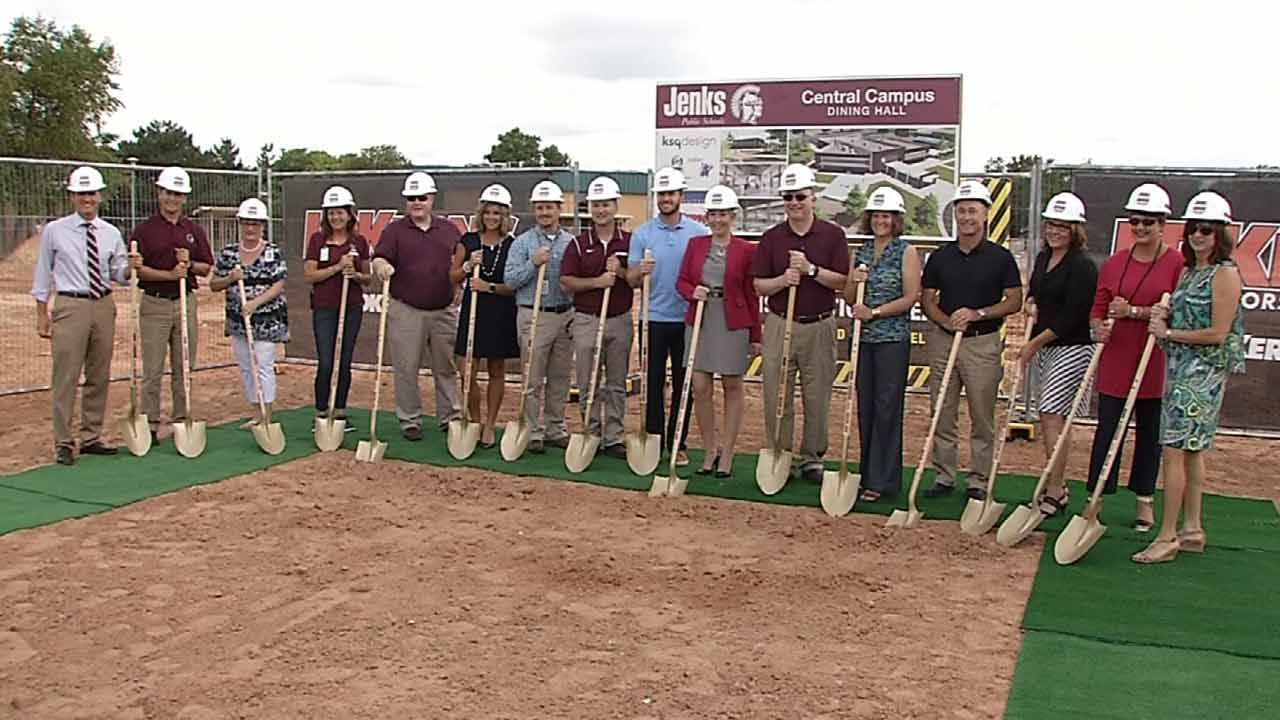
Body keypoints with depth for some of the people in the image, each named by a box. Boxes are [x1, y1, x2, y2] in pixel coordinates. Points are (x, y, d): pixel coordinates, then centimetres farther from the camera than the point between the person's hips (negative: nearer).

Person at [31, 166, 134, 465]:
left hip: (104, 306, 4)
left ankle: (91, 438, 23)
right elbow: (43, 272, 2)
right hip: (70, 306, -4)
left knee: (99, 377, 11)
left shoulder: (111, 233, 7)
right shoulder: (54, 231, -1)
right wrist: (42, 313, -1)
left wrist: (129, 267, -15)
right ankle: (64, 444, 5)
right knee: (66, 378, -4)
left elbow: (118, 275, 8)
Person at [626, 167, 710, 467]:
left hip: (687, 320, 0)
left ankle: (678, 444, 15)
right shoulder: (642, 234, 4)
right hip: (654, 320, 0)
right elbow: (631, 280, 1)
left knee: (683, 385, 6)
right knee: (653, 383, 3)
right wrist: (639, 271, -22)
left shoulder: (699, 233, 3)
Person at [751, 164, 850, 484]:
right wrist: (783, 280, -16)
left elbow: (842, 281, -5)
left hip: (819, 326, -1)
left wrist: (811, 269, -17)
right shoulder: (771, 237, 4)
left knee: (817, 398, 6)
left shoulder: (833, 235, 1)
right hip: (779, 325, 1)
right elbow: (759, 285, 3)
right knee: (776, 397, 4)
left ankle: (812, 458, 19)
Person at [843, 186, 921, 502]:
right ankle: (867, 474, 19)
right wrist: (855, 282, -7)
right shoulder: (861, 253, 12)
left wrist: (874, 312, -16)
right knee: (865, 407, 8)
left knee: (887, 407, -3)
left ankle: (882, 481, 2)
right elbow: (849, 299, 14)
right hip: (864, 338, 5)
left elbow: (911, 297, -10)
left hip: (893, 338, -5)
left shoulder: (907, 252, -3)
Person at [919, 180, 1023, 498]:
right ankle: (944, 476, 17)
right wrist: (945, 320, -11)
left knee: (982, 417, 3)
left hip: (983, 343, -3)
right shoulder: (940, 257, 6)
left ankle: (978, 481, 13)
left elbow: (1014, 301, -2)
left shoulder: (1000, 257, -1)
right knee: (941, 414, 7)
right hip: (943, 340, 3)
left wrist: (977, 313, -15)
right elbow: (927, 301, 9)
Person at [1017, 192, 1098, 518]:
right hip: (1043, 347, 8)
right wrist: (1031, 304, 3)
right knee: (1055, 418, 12)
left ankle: (1052, 495, -7)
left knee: (1051, 416, -12)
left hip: (1071, 349, -8)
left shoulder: (1082, 267, -14)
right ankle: (1057, 487, 20)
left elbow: (1071, 317, -18)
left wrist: (1034, 343, -13)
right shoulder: (1042, 258, 11)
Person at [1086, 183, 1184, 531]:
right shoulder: (1115, 262, 7)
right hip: (1115, 361, 3)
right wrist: (1098, 326, -12)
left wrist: (1135, 312, -18)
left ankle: (1145, 501, 25)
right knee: (1107, 430, 3)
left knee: (1150, 432, 10)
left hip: (1155, 364, -2)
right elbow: (1097, 306, 9)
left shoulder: (1177, 264, -5)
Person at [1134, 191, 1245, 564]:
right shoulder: (1188, 270, 15)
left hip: (1205, 371, -9)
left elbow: (1218, 333, -16)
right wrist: (1163, 317, 0)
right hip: (1181, 367, 9)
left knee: (1174, 450, -11)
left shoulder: (1225, 273, -11)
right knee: (1190, 451, 13)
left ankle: (1167, 537, -6)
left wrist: (1169, 333, -10)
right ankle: (1192, 530, 21)